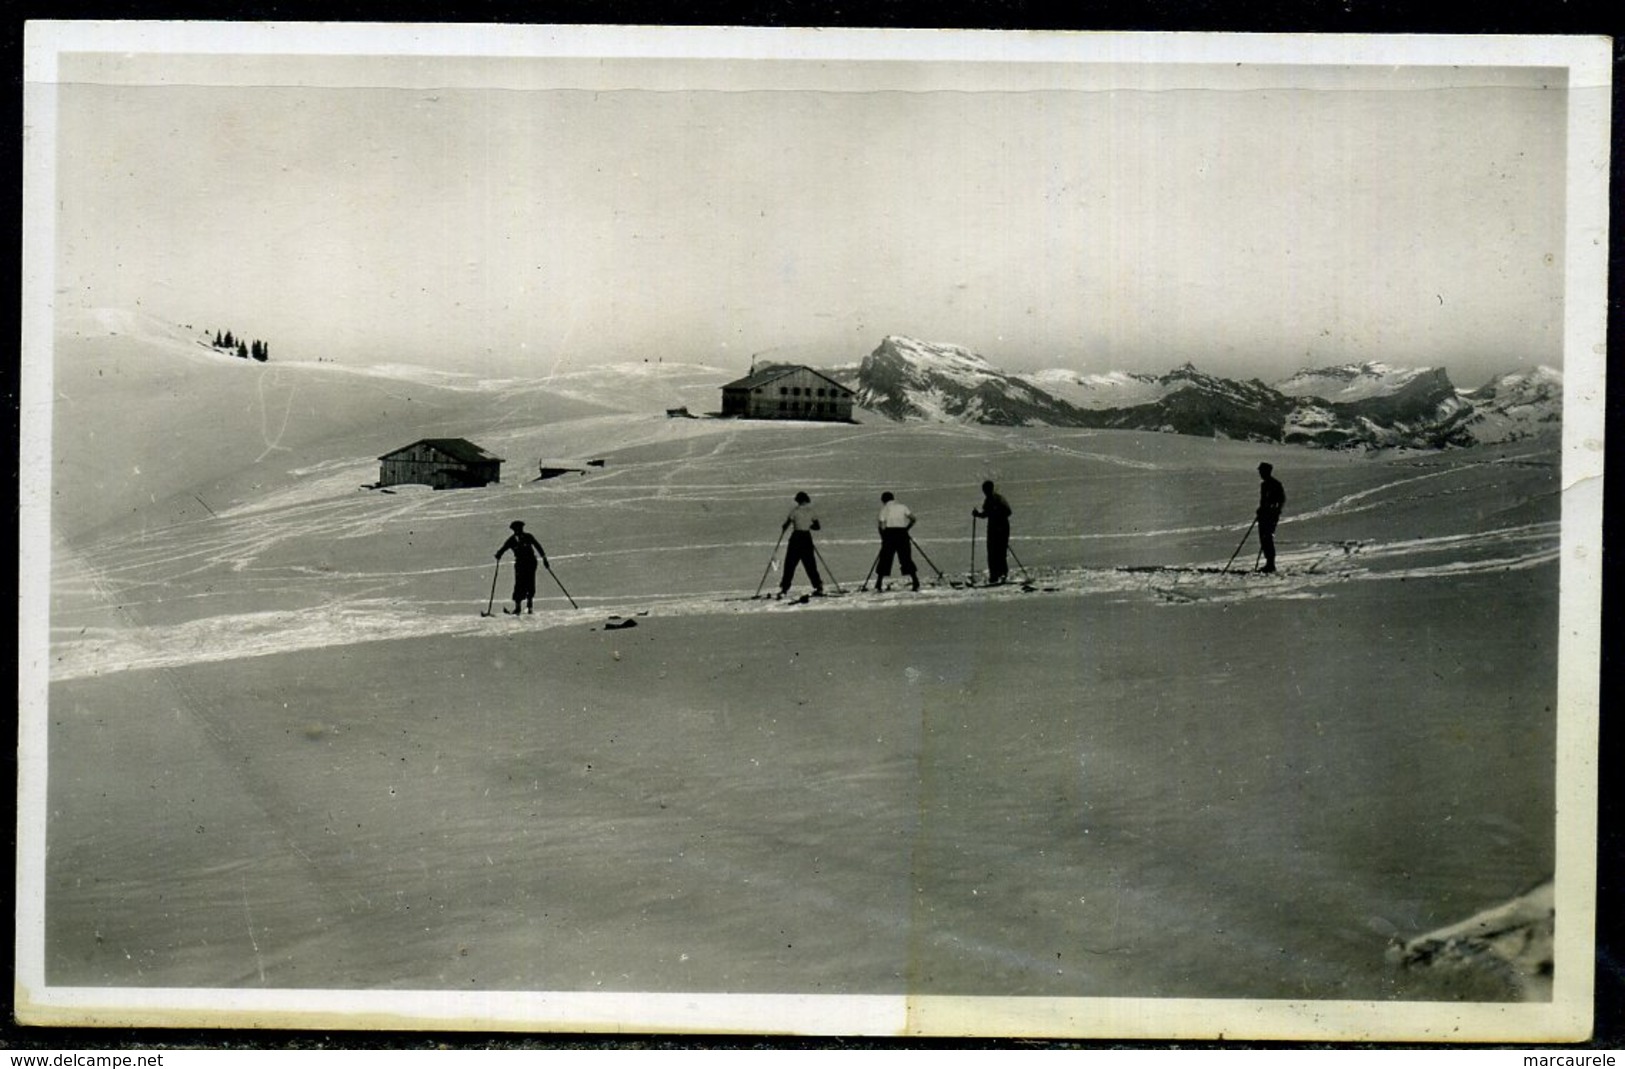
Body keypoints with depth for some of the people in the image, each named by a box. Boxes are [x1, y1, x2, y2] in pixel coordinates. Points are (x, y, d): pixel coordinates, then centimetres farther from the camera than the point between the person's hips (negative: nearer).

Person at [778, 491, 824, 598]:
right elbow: (817, 527, 7)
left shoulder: (795, 511, -6)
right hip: (807, 538, 3)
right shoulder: (811, 511, 4)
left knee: (790, 565, 0)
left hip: (796, 538, -3)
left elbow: (786, 525, -5)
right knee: (810, 565, 10)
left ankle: (784, 588, -4)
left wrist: (782, 528, 17)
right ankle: (818, 587, 7)